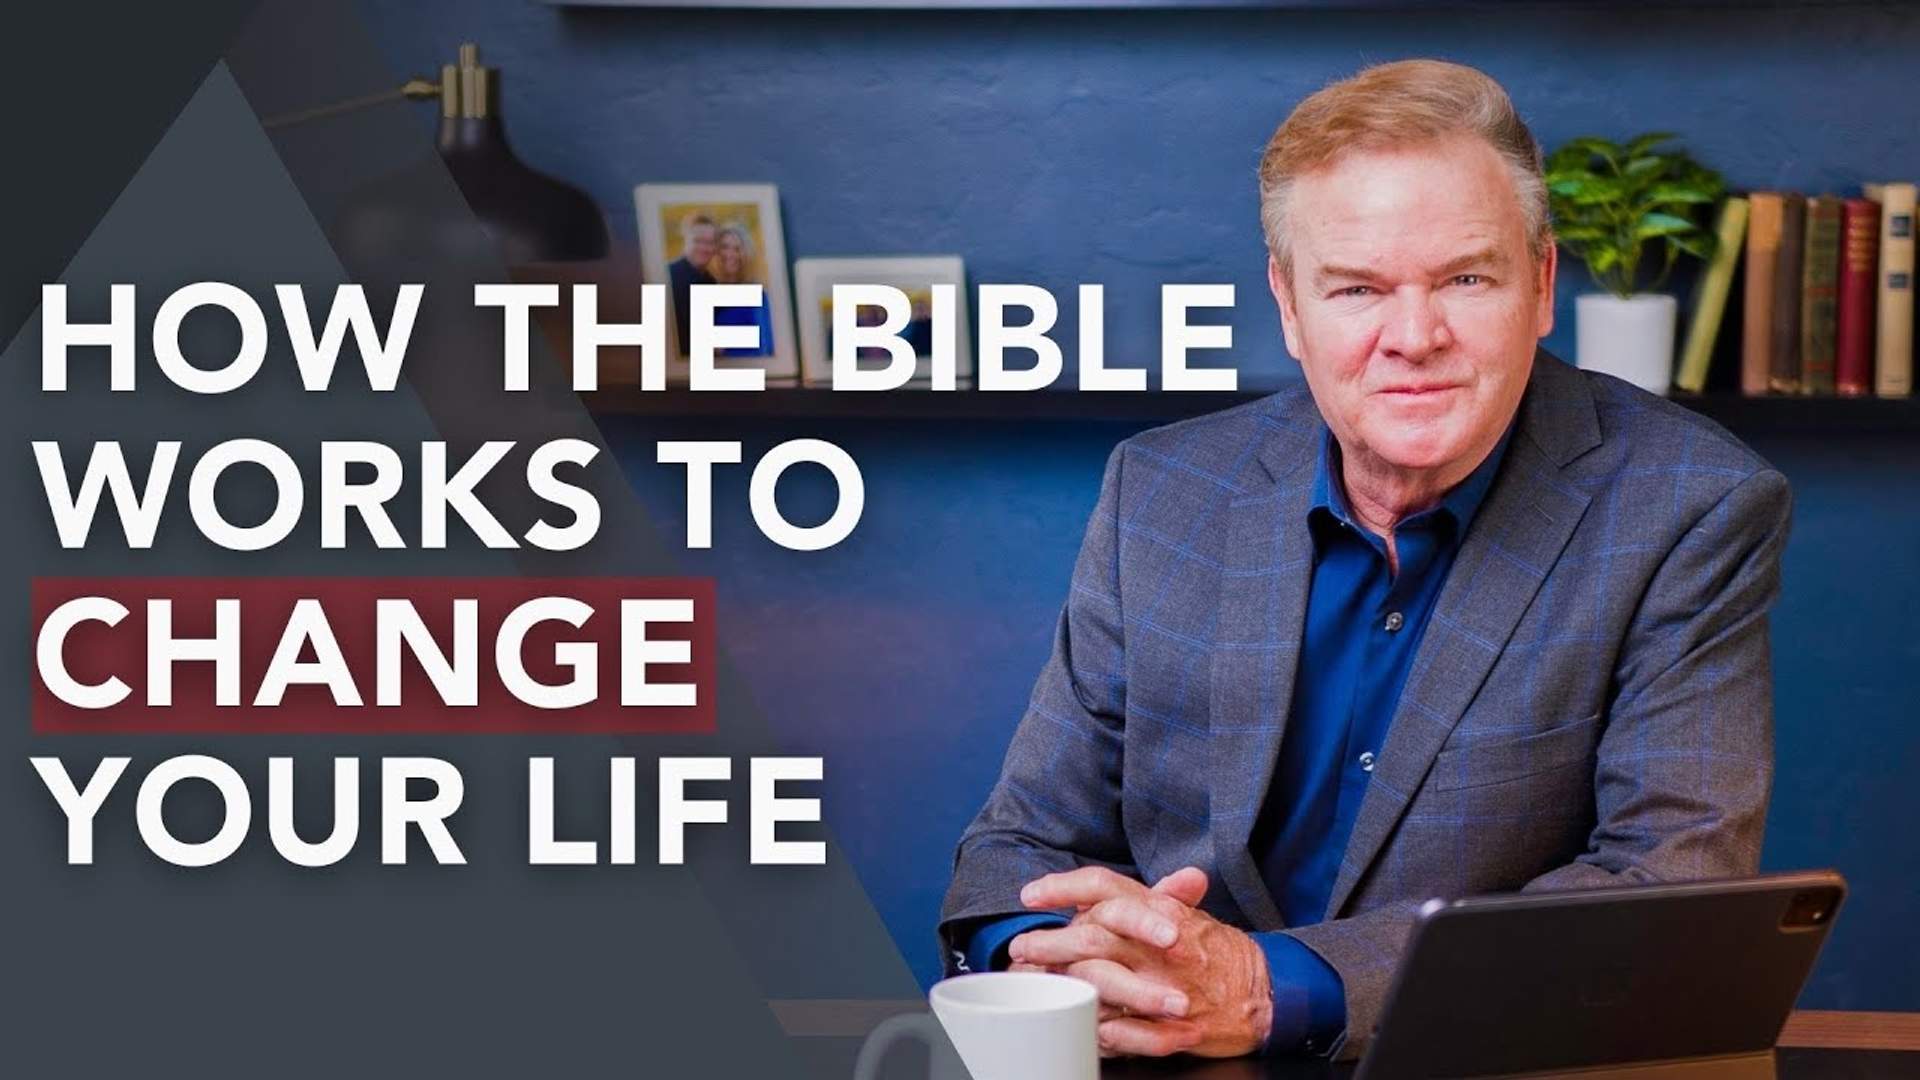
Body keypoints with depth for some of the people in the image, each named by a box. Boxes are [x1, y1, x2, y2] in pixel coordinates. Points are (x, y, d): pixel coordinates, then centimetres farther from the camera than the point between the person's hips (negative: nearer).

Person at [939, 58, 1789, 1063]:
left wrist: (1274, 990, -24)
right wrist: (1056, 962, -18)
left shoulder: (1694, 515, -7)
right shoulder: (1160, 495, 2)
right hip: (1174, 1065, 3)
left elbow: (1677, 887, -15)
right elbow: (1027, 841, 6)